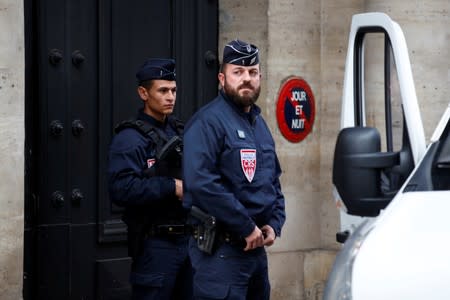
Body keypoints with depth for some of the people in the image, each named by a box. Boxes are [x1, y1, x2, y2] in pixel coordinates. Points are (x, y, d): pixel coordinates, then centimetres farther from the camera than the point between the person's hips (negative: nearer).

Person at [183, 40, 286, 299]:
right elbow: (201, 183, -24)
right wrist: (246, 227, -20)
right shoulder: (208, 122, -12)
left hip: (257, 248, 9)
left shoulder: (260, 124, 17)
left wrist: (274, 224, 5)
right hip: (220, 249, -9)